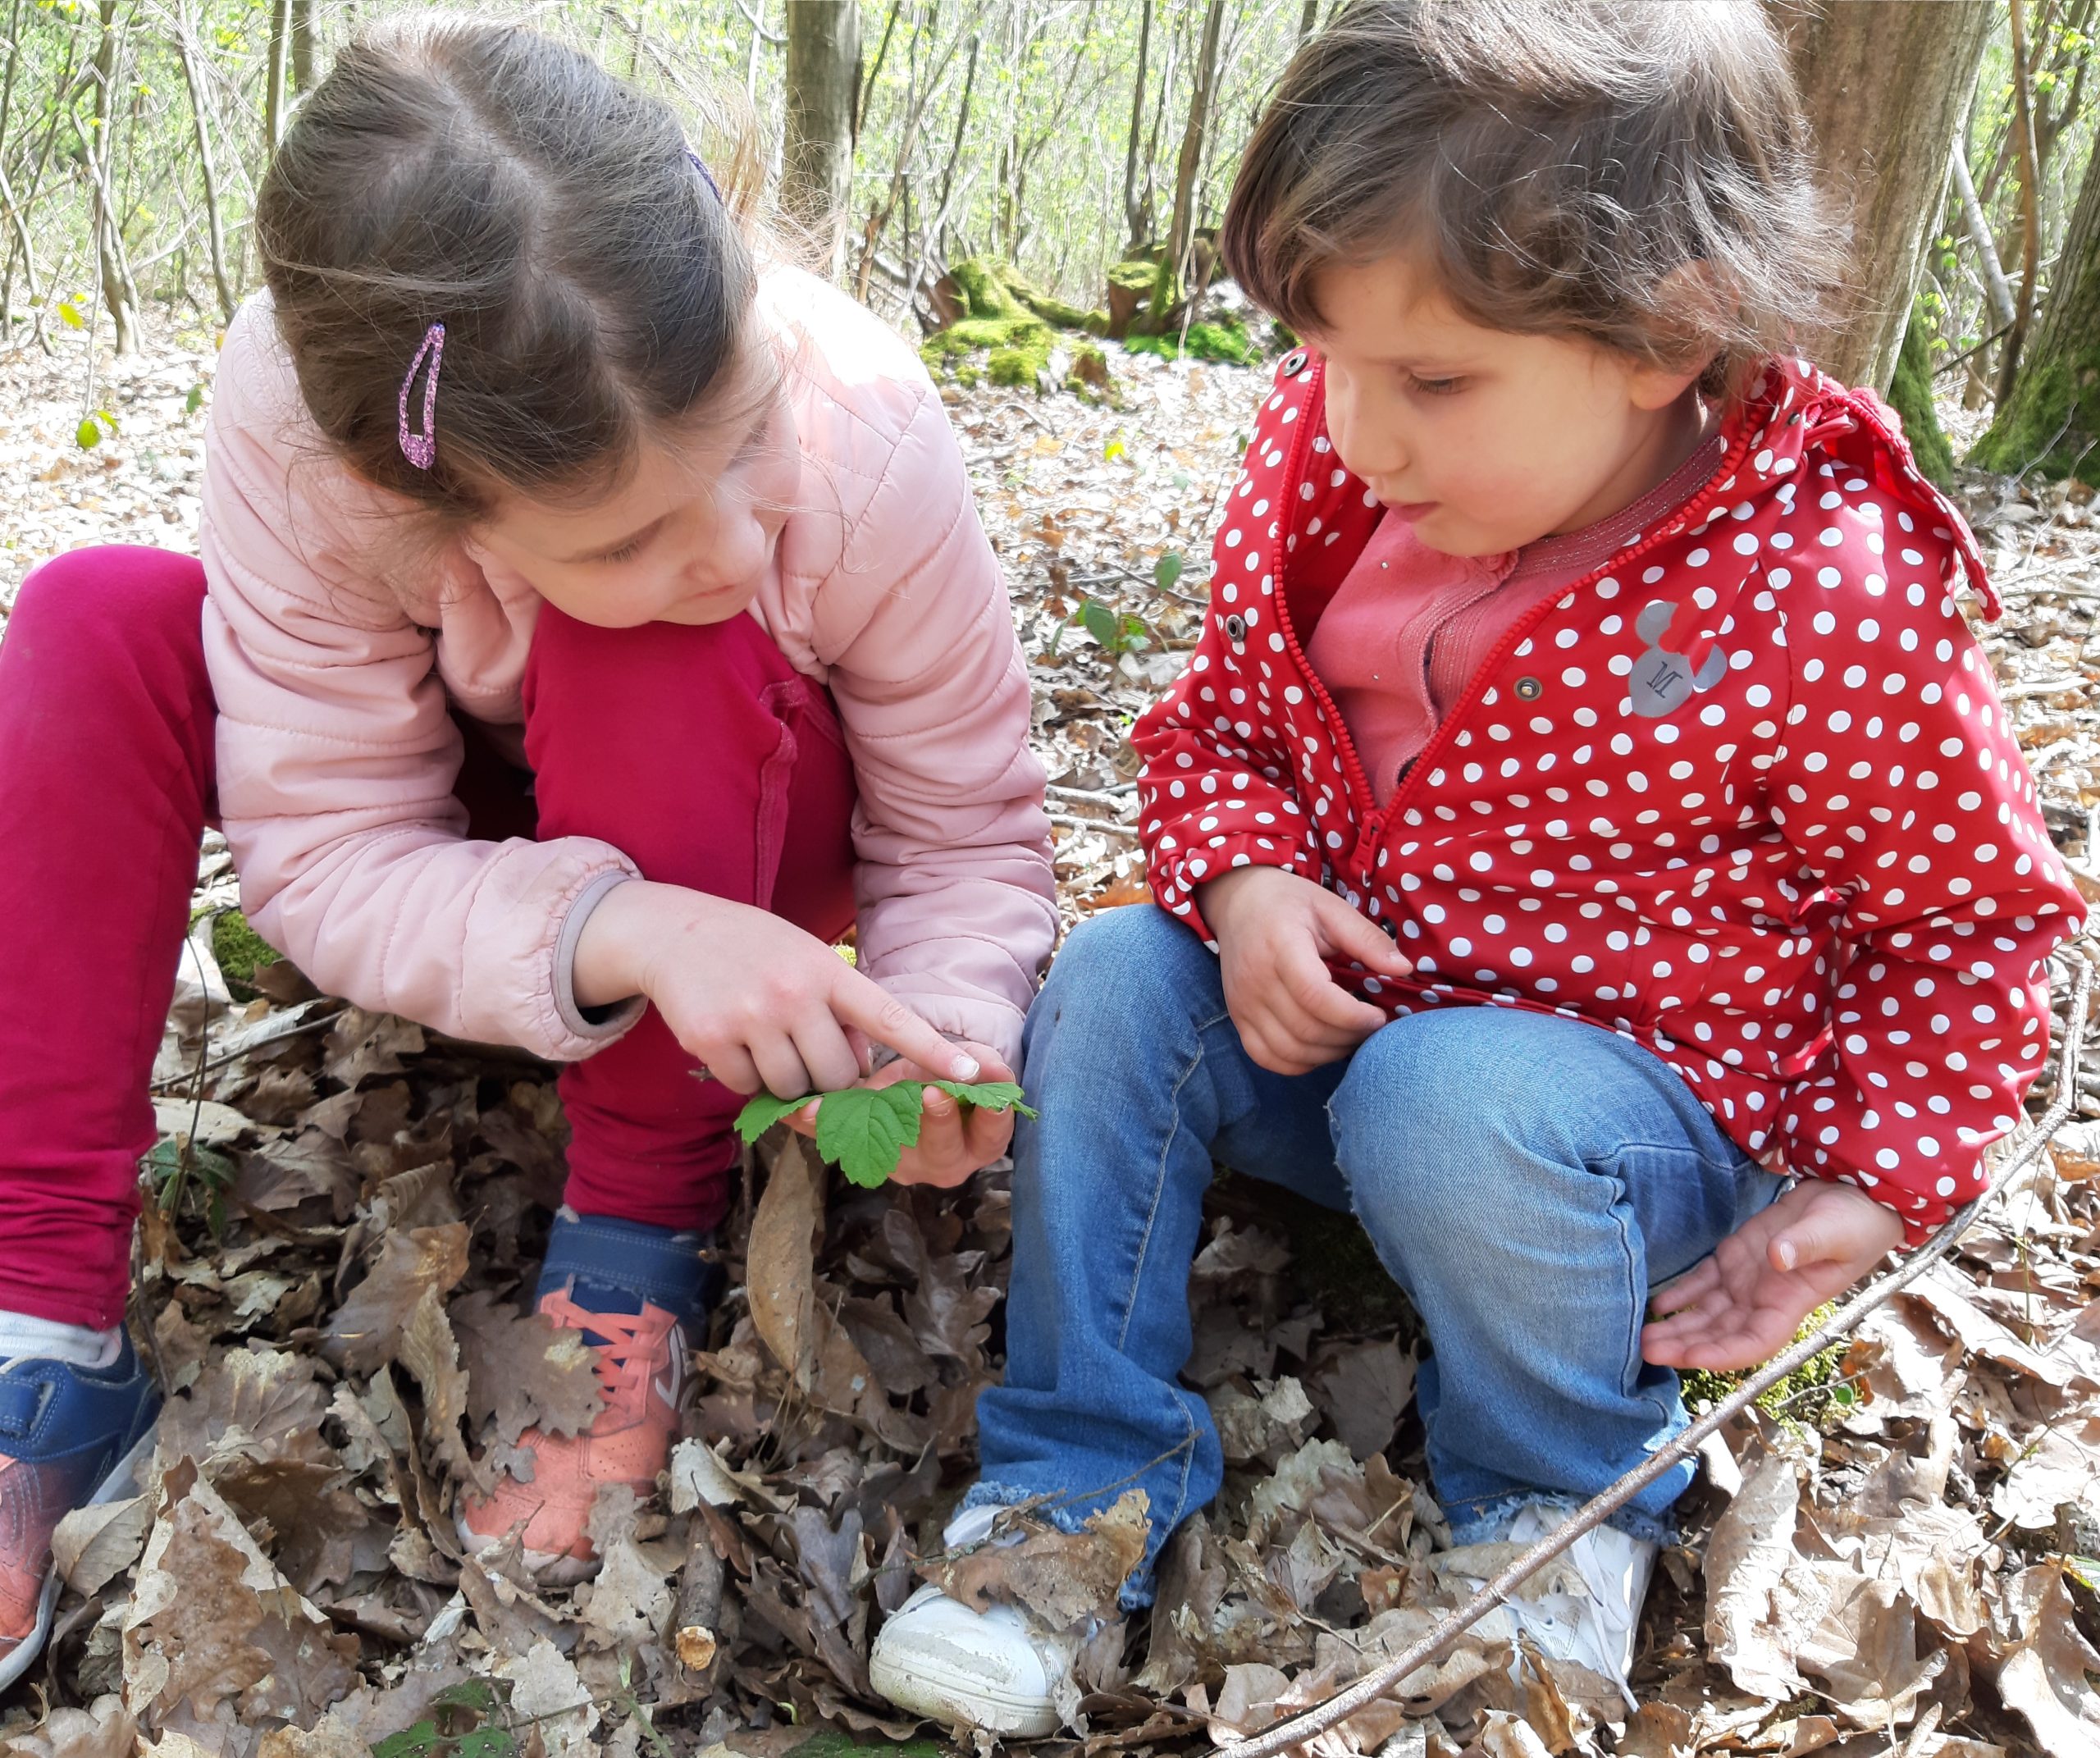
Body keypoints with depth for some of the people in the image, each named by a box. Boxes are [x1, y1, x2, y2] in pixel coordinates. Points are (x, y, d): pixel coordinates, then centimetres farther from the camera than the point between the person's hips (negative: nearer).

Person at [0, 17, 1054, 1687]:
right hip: (499, 856, 2)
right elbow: (328, 851, -27)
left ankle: (635, 1250, -15)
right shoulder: (291, 416, -33)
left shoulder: (864, 438, -34)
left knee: (654, 661, -35)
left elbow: (968, 837, -20)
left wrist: (946, 1028, -42)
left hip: (751, 838, -1)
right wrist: (618, 935, -45)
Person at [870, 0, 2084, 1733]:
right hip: (1329, 998, 5)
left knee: (1442, 1107, -35)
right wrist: (1240, 884, -16)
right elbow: (1225, 715, 5)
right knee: (1115, 977, -18)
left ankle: (1568, 1515, -4)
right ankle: (1077, 1484, -7)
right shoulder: (1327, 461, -10)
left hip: (1648, 1087, -5)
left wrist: (1874, 1180, -14)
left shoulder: (1830, 603, -23)